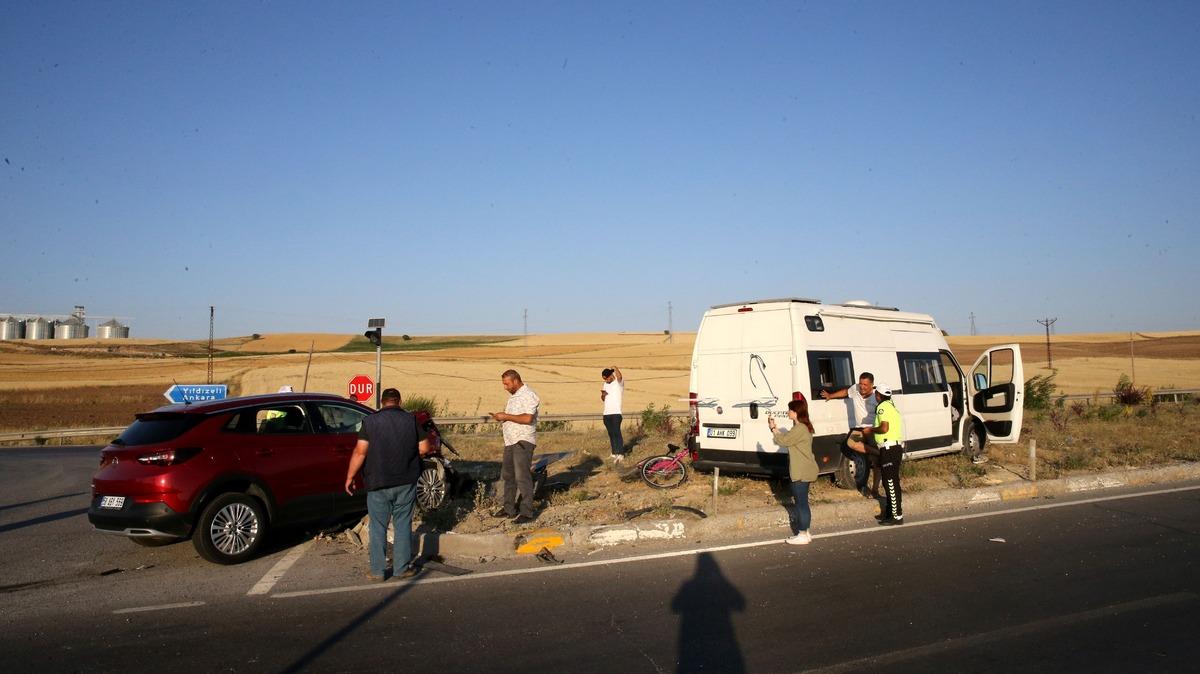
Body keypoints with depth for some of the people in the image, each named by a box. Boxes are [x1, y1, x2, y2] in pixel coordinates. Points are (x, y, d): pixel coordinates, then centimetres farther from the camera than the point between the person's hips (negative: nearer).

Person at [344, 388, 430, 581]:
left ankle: (377, 570, 13)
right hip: (406, 483, 1)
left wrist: (350, 477, -2)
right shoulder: (411, 420, 0)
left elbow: (360, 452, -11)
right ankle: (402, 568, 14)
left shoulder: (370, 421, -5)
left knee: (378, 527, 8)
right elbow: (424, 448, -1)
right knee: (403, 526, 10)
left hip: (378, 484, -1)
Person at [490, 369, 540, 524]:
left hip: (523, 441, -10)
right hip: (510, 441, 10)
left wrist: (506, 416, -17)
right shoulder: (513, 396, 18)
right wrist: (501, 417, 8)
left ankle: (527, 513, -8)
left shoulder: (528, 395, -13)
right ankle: (509, 509, 24)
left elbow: (527, 418, -24)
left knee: (522, 476, -12)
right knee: (507, 475, 14)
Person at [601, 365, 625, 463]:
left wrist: (615, 368, -26)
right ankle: (614, 454, 16)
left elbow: (619, 376, -28)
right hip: (606, 413, 7)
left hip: (616, 413, -7)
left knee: (617, 433, -14)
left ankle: (620, 454, -17)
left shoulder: (619, 382, -4)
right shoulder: (606, 384, 17)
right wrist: (602, 394, 3)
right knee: (611, 434, 10)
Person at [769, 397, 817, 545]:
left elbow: (783, 441, -17)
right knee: (801, 502, 16)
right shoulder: (802, 427, 14)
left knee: (802, 503, -4)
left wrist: (773, 428, -5)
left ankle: (803, 535, 3)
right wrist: (775, 428, 11)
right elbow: (787, 438, 16)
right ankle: (804, 532, 24)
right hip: (802, 471, 11)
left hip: (802, 473, -11)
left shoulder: (800, 429, -20)